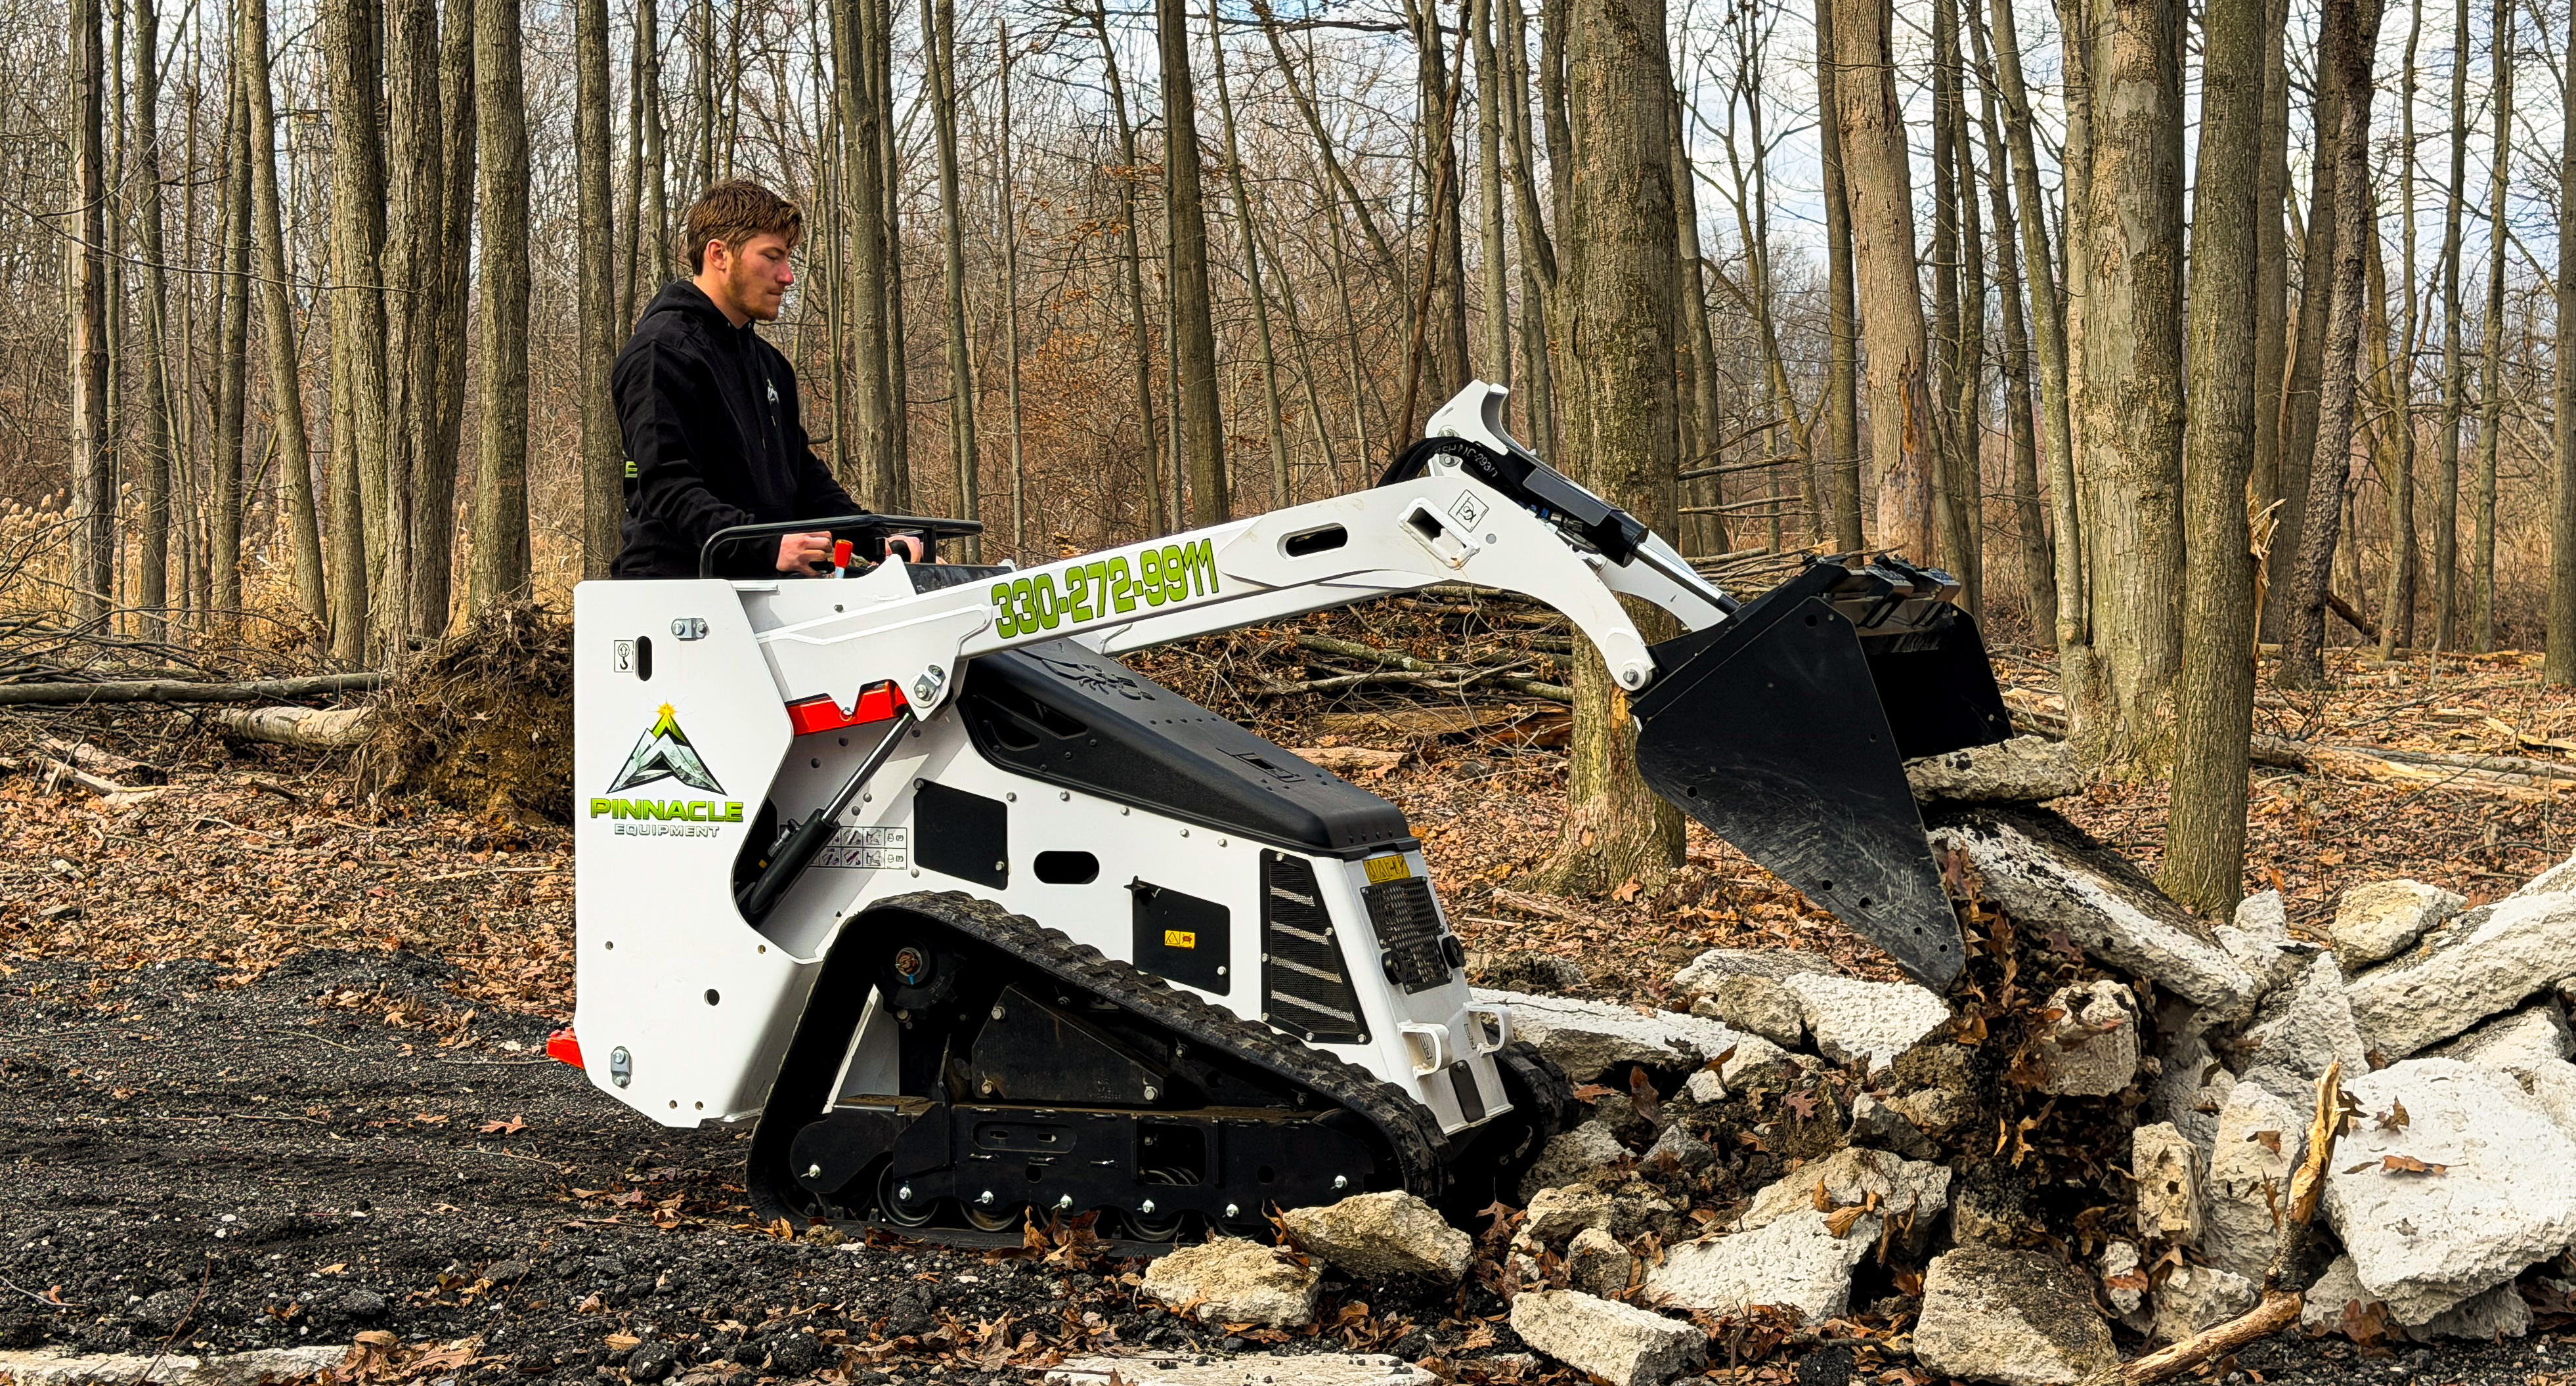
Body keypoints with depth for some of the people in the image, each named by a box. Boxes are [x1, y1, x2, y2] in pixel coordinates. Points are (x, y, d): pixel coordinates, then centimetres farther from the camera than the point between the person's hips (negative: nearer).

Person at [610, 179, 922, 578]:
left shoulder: (768, 361, 25)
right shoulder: (662, 353, -6)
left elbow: (803, 474, 29)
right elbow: (669, 487, -17)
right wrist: (767, 547, -29)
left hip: (767, 589, 8)